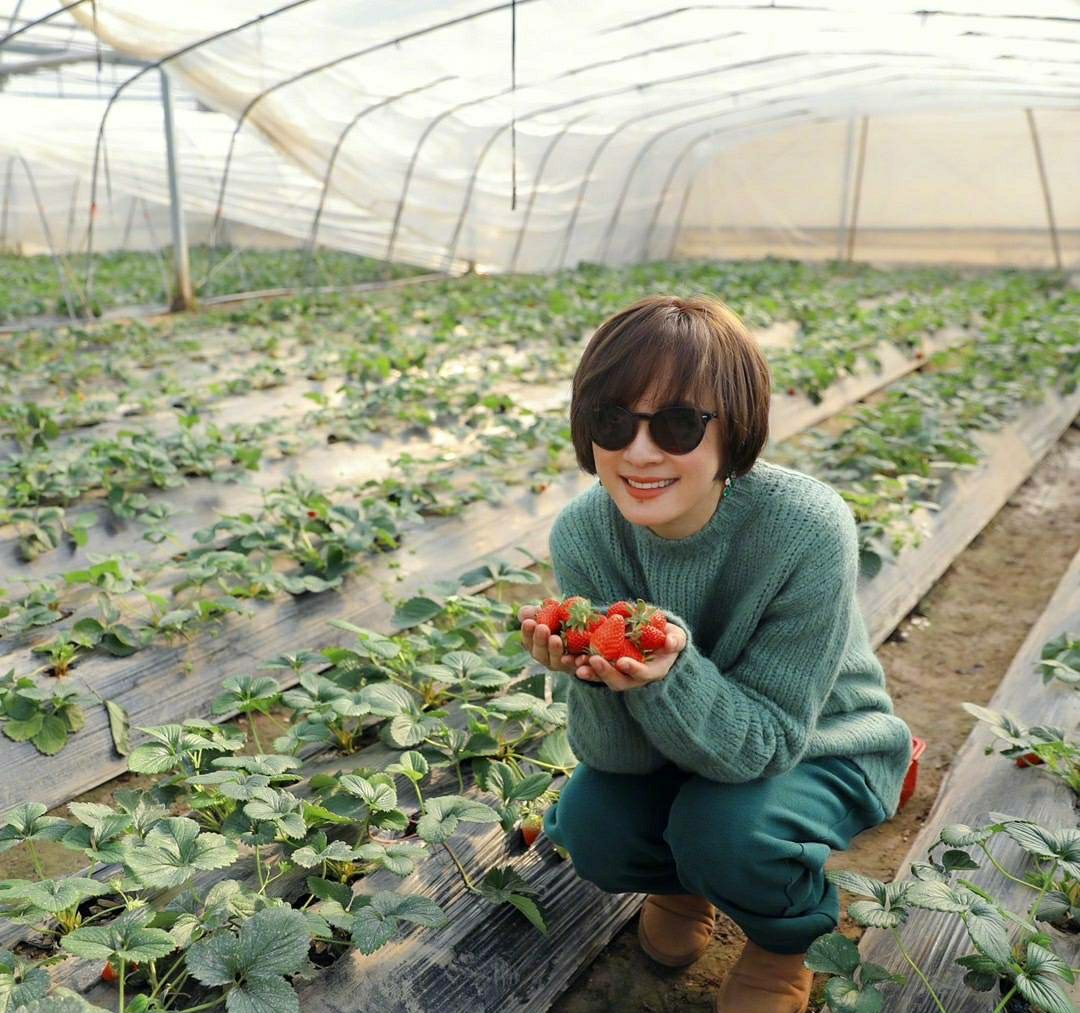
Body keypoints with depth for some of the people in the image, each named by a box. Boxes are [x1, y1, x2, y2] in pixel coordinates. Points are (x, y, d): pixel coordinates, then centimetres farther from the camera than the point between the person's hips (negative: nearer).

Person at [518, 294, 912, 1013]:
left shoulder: (808, 528, -34)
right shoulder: (583, 533, -23)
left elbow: (765, 740, -28)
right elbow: (619, 756, -20)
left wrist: (669, 675, -48)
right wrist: (598, 677, -42)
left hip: (820, 746, -2)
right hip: (686, 738, 3)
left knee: (725, 829, -30)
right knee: (587, 824, -21)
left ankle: (788, 939, 8)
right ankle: (682, 880, 16)